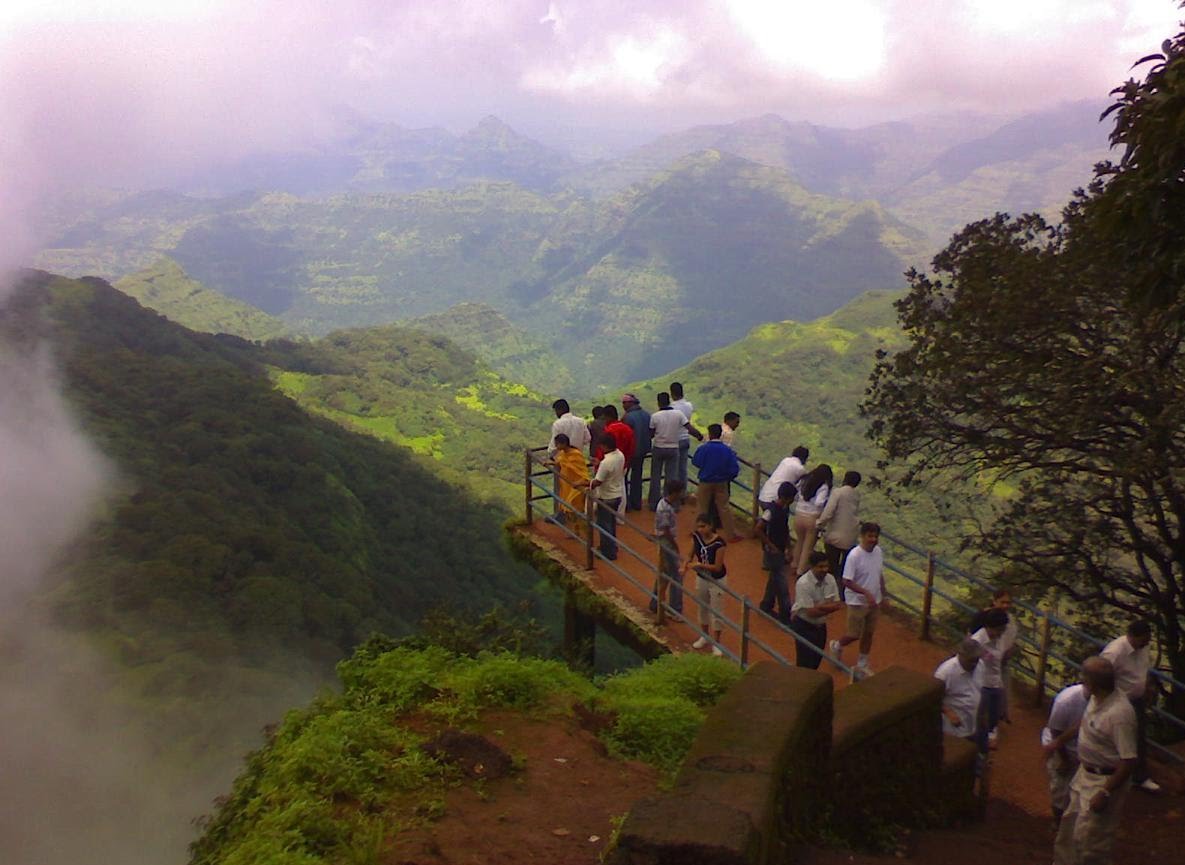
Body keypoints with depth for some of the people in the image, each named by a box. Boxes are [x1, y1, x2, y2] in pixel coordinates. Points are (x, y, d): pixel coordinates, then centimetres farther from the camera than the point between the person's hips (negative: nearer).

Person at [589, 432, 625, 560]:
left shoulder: (606, 462, -30)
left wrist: (588, 486, -5)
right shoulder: (620, 455, -5)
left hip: (606, 498, -8)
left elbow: (597, 481, -22)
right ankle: (612, 546, 38)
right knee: (611, 522, 24)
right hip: (618, 495, 8)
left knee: (604, 525, 7)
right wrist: (599, 464, 13)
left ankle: (608, 553, 16)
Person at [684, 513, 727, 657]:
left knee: (715, 612, 5)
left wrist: (699, 564, -34)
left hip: (716, 580, -5)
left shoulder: (718, 543, -28)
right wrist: (688, 564, -15)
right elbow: (693, 553, 4)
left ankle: (716, 643, 19)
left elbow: (717, 567, -25)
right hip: (701, 578, 5)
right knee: (702, 608, 21)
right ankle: (704, 636, 41)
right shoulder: (696, 537, -13)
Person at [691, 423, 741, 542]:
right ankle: (731, 534, 11)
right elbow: (735, 468, -11)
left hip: (706, 482, -1)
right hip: (721, 483, 1)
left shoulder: (702, 448, -18)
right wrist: (728, 478, 7)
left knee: (703, 508, 13)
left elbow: (695, 462, -5)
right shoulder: (727, 450, -12)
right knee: (724, 508, 9)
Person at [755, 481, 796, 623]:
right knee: (782, 583, -2)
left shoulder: (785, 508, 2)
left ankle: (766, 606, 35)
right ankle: (785, 614, 7)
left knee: (775, 579, 19)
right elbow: (757, 530, -28)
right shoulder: (771, 511, -25)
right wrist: (771, 546, -21)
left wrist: (789, 546, 11)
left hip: (781, 550, 8)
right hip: (773, 552, -8)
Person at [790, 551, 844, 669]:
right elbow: (811, 612, -25)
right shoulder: (803, 583, -27)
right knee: (805, 661, -4)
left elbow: (836, 604, -9)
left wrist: (818, 607, -24)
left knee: (817, 658, 18)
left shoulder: (830, 579, -8)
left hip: (820, 624, 6)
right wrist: (831, 607, -19)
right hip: (803, 625, -6)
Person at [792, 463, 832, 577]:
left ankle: (795, 566, 37)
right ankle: (801, 570, 19)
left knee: (799, 541, 26)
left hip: (799, 515, 5)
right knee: (808, 546, 12)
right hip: (813, 519, -5)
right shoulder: (824, 487, -13)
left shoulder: (803, 480, 1)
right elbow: (819, 503, -24)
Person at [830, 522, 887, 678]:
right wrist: (866, 593, -29)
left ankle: (862, 665, 30)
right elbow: (846, 581, -23)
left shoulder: (879, 551, -3)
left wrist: (883, 596, 14)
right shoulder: (854, 556, -24)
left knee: (868, 634, 14)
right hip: (857, 602, -6)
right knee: (854, 635, 4)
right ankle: (837, 646, 35)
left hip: (874, 602, 6)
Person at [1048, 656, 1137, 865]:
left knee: (1089, 839, 2)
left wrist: (1105, 793, -25)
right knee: (1070, 824, 24)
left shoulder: (1119, 714, -32)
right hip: (1085, 773, 9)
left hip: (1106, 780, -9)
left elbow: (1129, 762, -29)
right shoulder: (1096, 699, -4)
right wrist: (1059, 741, 27)